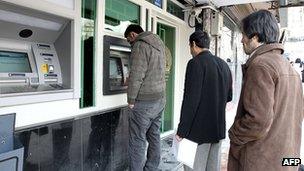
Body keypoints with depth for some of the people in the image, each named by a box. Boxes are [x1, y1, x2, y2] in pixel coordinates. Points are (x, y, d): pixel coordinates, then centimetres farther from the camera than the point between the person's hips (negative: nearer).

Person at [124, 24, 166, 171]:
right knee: (154, 137, 16)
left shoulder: (140, 45, -12)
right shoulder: (159, 45, 15)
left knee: (137, 141, 1)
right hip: (160, 99, 9)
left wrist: (131, 100, -10)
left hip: (144, 101, -9)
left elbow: (136, 75, -19)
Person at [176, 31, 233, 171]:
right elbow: (229, 97, 15)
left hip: (199, 129, -8)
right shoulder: (223, 64, 9)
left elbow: (190, 100, -19)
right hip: (218, 128, 8)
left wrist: (181, 131, -13)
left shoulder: (196, 63, -13)